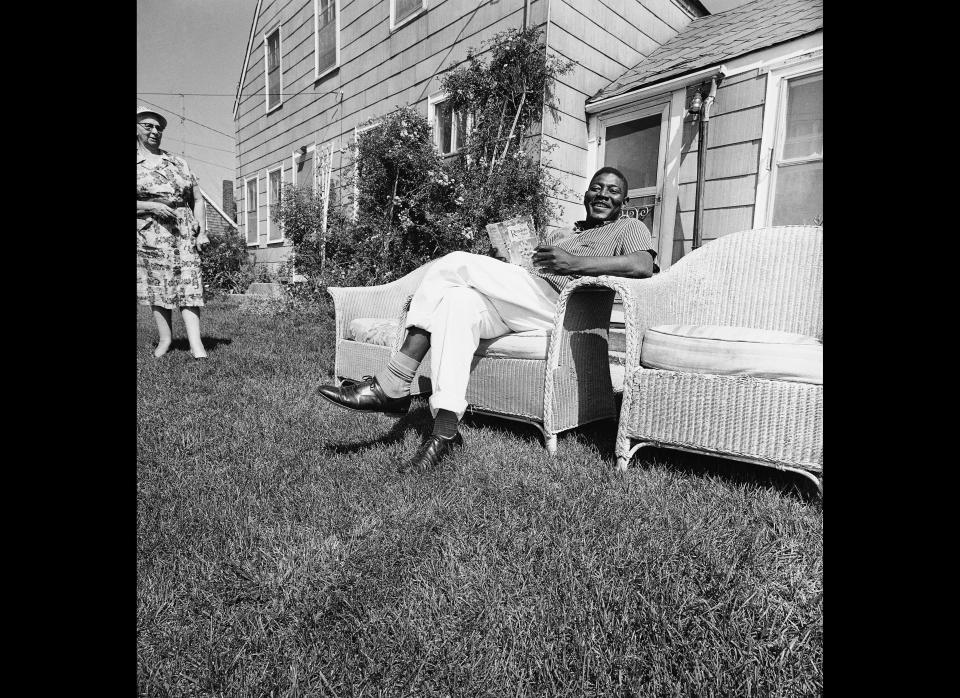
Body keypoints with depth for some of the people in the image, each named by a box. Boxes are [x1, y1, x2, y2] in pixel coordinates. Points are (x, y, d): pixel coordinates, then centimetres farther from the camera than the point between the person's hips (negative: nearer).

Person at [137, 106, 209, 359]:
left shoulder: (177, 163, 16)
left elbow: (197, 198, 15)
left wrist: (201, 229, 3)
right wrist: (152, 206, -16)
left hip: (184, 231, 1)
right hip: (150, 233, -1)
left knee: (188, 284, -8)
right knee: (157, 286, 2)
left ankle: (196, 343, -15)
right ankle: (165, 338, 11)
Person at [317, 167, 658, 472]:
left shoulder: (628, 228, 15)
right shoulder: (560, 234, 37)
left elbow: (643, 265, -9)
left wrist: (576, 262, -17)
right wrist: (501, 264, 5)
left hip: (556, 303, -7)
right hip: (517, 309, 7)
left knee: (456, 264, -19)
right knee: (457, 301, -23)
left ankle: (392, 386, -21)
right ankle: (445, 431, -27)